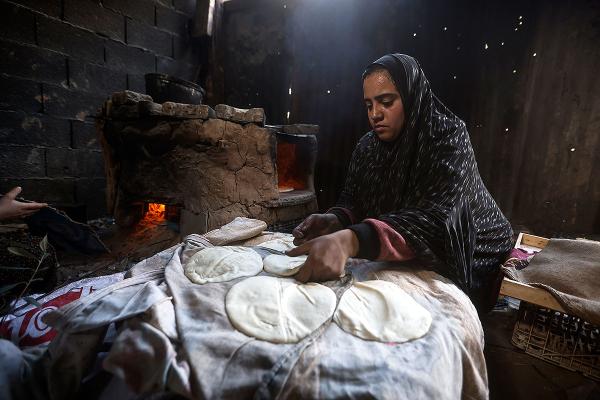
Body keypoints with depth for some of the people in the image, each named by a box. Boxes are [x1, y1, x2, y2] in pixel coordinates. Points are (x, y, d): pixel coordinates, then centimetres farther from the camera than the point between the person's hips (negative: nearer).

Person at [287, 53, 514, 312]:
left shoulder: (449, 137, -22)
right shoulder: (368, 147, -5)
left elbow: (431, 221, -37)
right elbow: (353, 203, -5)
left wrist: (350, 241, -53)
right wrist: (335, 221, -31)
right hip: (411, 260, 4)